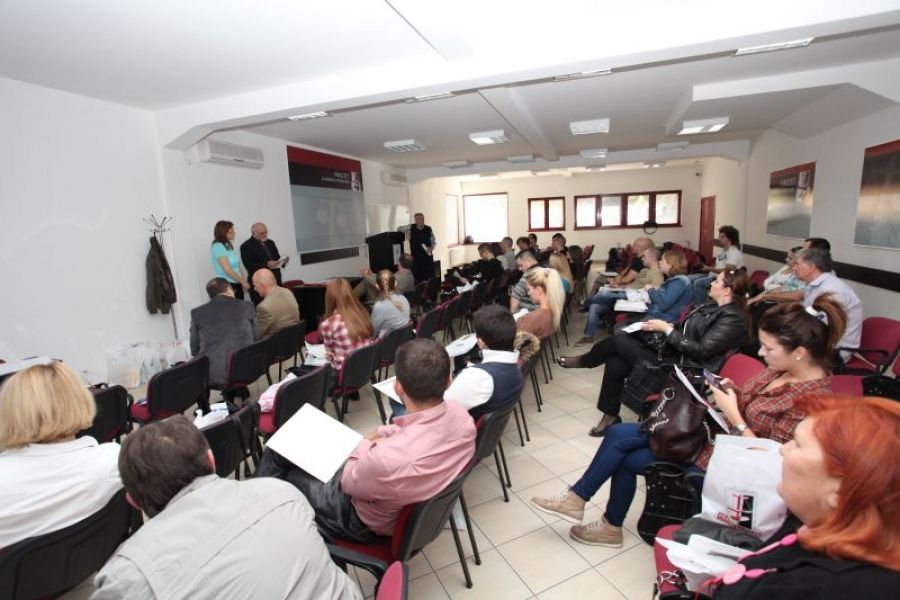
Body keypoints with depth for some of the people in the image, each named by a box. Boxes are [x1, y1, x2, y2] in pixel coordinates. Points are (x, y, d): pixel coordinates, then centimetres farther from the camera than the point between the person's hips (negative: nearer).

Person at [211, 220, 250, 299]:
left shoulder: (229, 246, 12)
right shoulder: (218, 246, -10)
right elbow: (227, 270, -15)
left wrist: (244, 282, 2)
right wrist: (243, 282, -9)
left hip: (237, 285, 7)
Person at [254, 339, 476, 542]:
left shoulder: (389, 458, -44)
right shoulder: (459, 414, -23)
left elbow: (349, 481, -21)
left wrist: (365, 445, -6)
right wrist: (381, 434, -8)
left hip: (367, 522, -6)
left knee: (278, 452, 11)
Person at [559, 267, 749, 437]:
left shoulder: (733, 319, -13)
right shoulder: (712, 308, 15)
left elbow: (701, 350, -21)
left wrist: (667, 329, -18)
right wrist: (664, 326, 1)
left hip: (682, 368, -9)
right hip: (672, 352, 9)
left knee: (618, 341, -14)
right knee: (615, 364, -9)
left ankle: (583, 361, 14)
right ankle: (610, 416, 5)